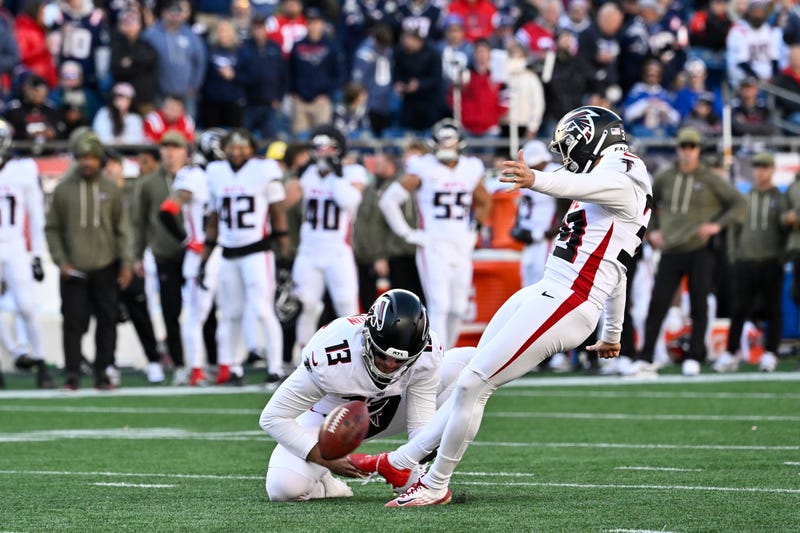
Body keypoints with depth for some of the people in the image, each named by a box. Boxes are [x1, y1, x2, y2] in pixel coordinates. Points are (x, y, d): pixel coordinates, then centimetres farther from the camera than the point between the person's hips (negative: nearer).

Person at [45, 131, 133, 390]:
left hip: (105, 268, 1)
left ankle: (103, 374, 12)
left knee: (107, 321, 3)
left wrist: (126, 263, 1)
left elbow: (122, 229, 8)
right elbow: (52, 229, 5)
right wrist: (61, 261, -4)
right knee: (73, 322, -3)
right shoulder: (63, 190, 1)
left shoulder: (112, 191, 5)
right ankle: (72, 375, 5)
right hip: (74, 270, -1)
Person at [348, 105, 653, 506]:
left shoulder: (620, 180, -9)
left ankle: (435, 486, 4)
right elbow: (615, 275, 33)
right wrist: (612, 335, 43)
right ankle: (400, 462, 23)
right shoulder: (605, 183, 24)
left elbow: (577, 184, -35)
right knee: (472, 382, 14)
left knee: (472, 384, -8)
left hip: (564, 307, -10)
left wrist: (535, 180, -56)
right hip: (544, 294, 10)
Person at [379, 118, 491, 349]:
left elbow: (484, 202, 29)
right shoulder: (423, 170, -5)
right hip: (433, 249, -5)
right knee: (439, 306, -15)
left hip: (461, 250, 5)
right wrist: (407, 233, -6)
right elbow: (389, 200, -4)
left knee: (457, 309, 7)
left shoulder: (470, 170, 9)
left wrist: (475, 230, 16)